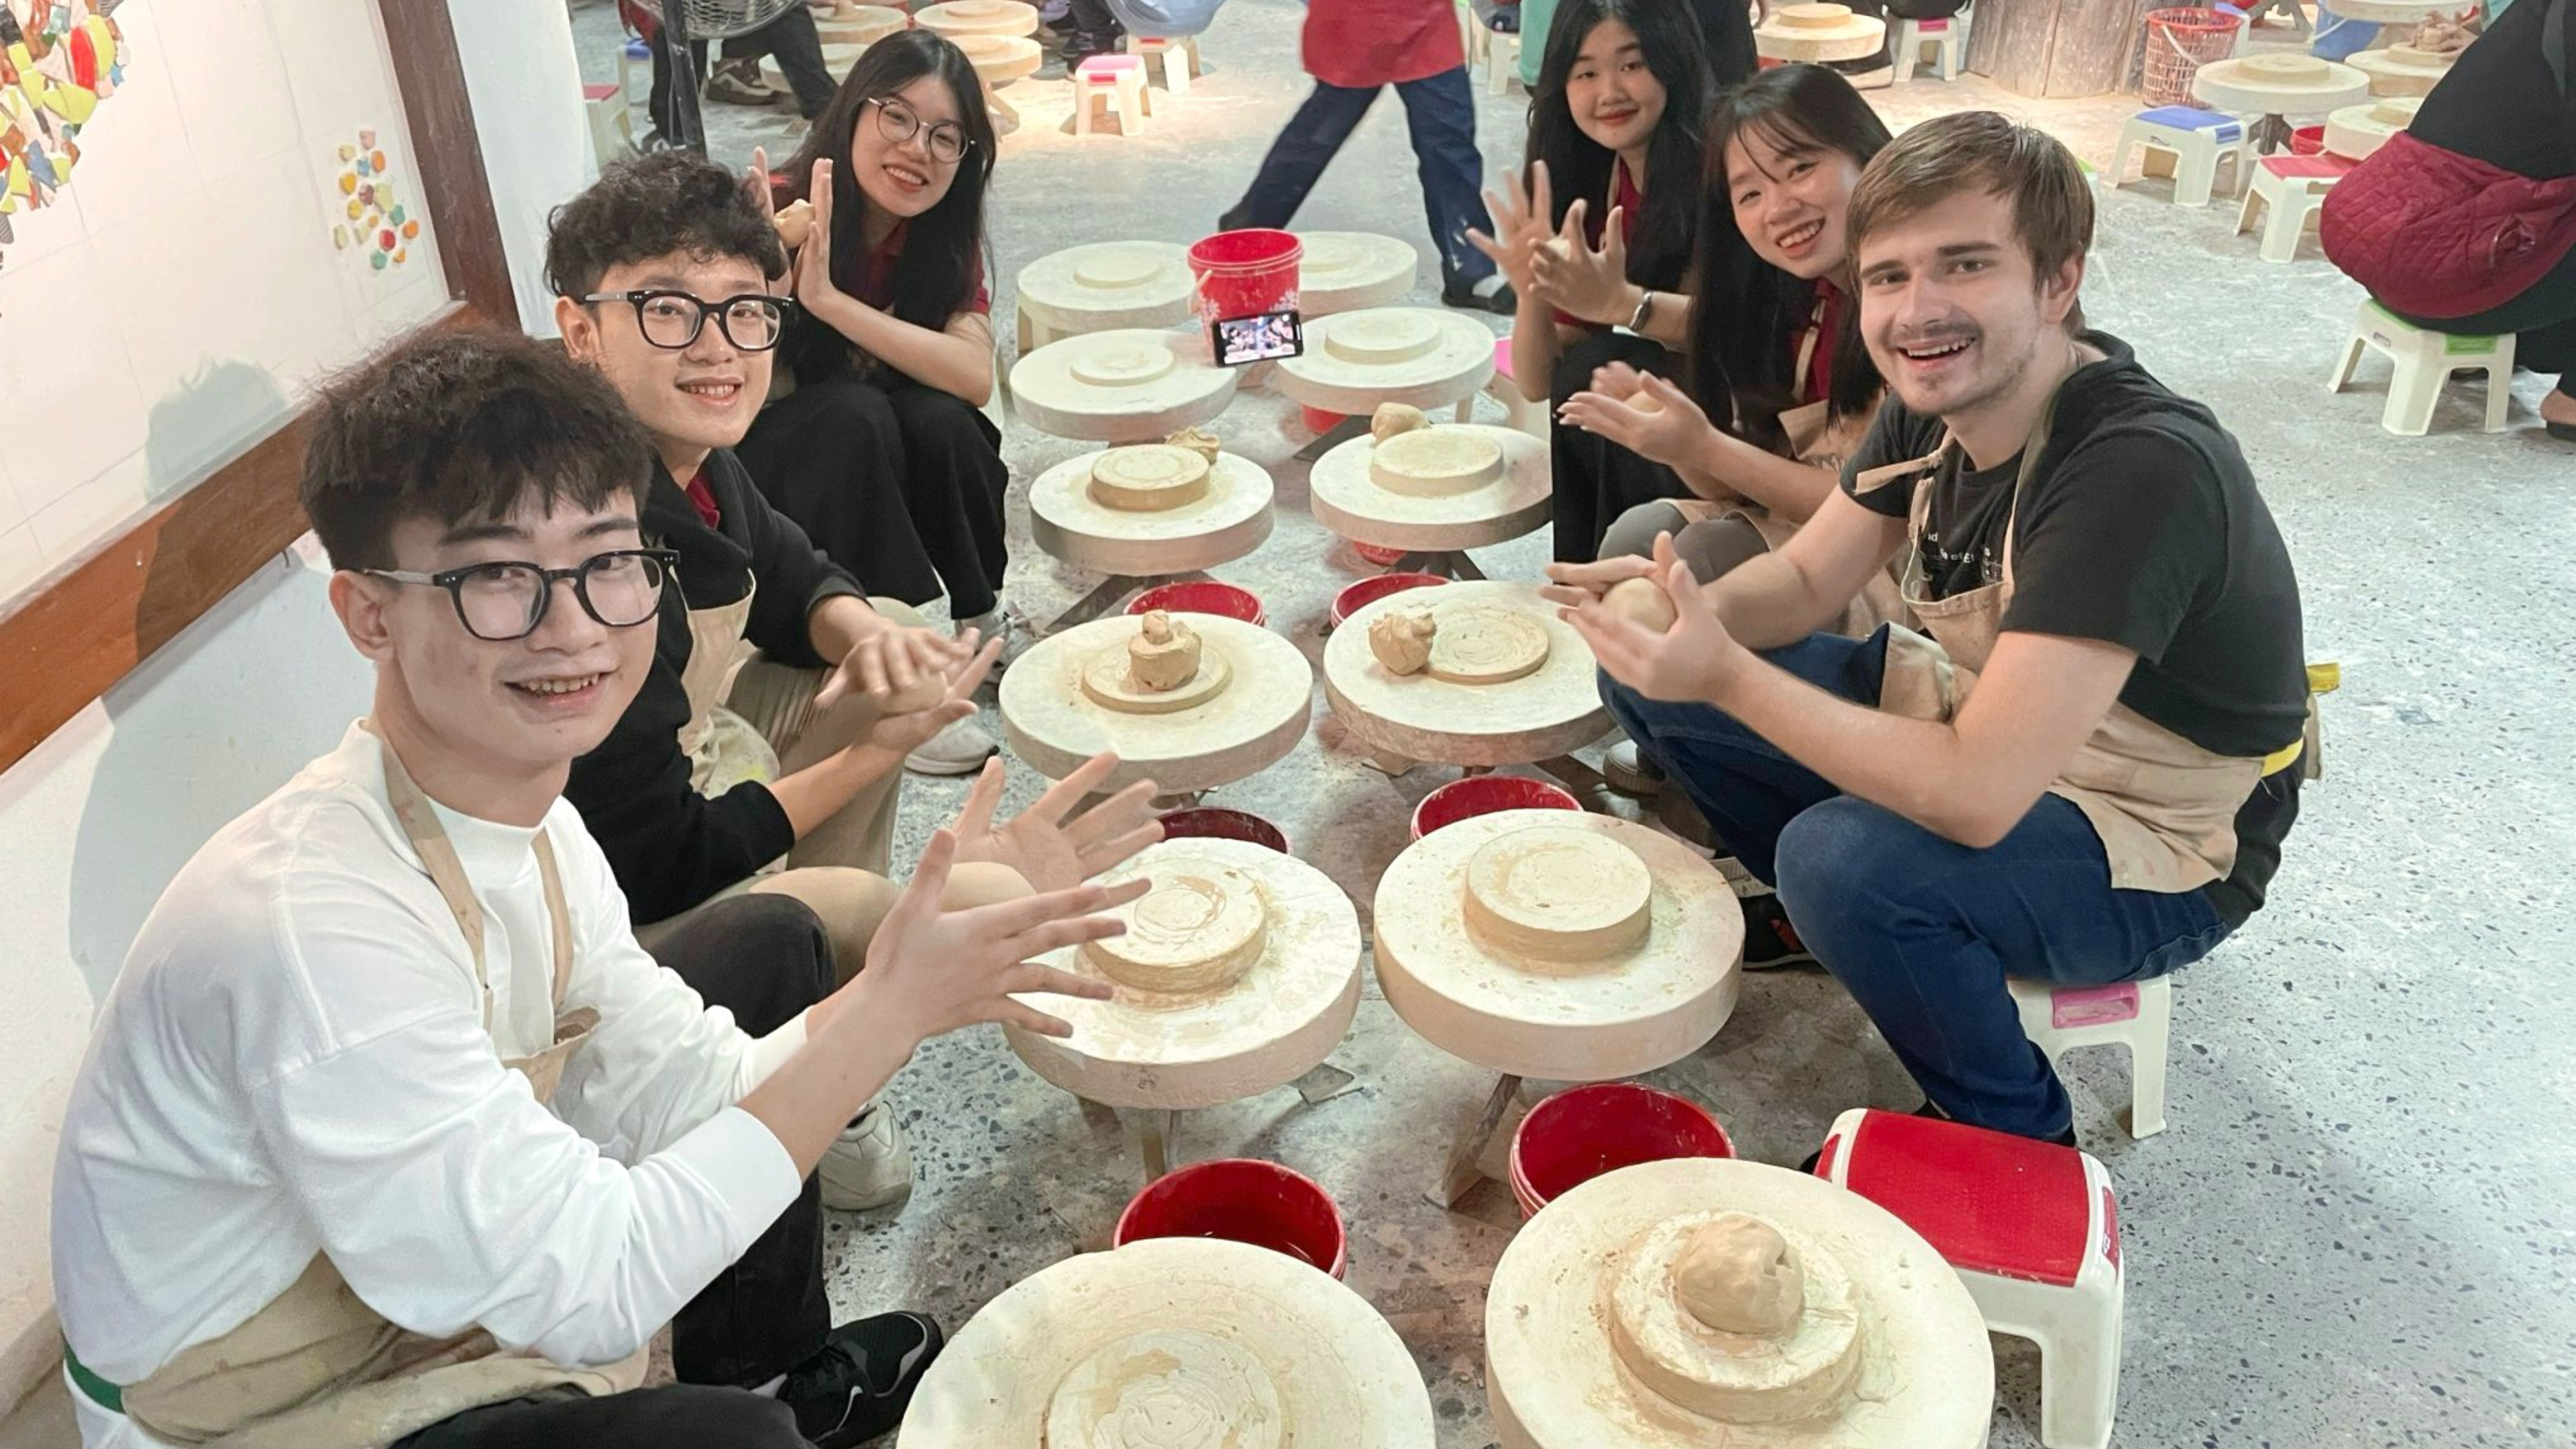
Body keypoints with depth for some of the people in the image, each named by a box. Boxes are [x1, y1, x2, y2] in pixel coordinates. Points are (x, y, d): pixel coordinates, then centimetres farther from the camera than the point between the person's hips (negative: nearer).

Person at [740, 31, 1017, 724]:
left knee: (940, 420, -27)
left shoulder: (946, 238, -7)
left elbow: (975, 377, -24)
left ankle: (980, 625, -9)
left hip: (880, 489, 3)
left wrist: (831, 302, -34)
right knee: (852, 414, -32)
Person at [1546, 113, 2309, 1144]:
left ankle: (2024, 1148, -6)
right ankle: (1819, 917, 23)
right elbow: (1807, 578, 1)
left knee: (1847, 859, -36)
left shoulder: (2143, 467, -34)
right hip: (1976, 719, 7)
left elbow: (1978, 795, -39)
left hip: (2159, 854, -7)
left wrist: (1726, 677, -37)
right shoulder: (1933, 401, -9)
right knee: (1645, 670, 0)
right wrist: (1687, 610, -21)